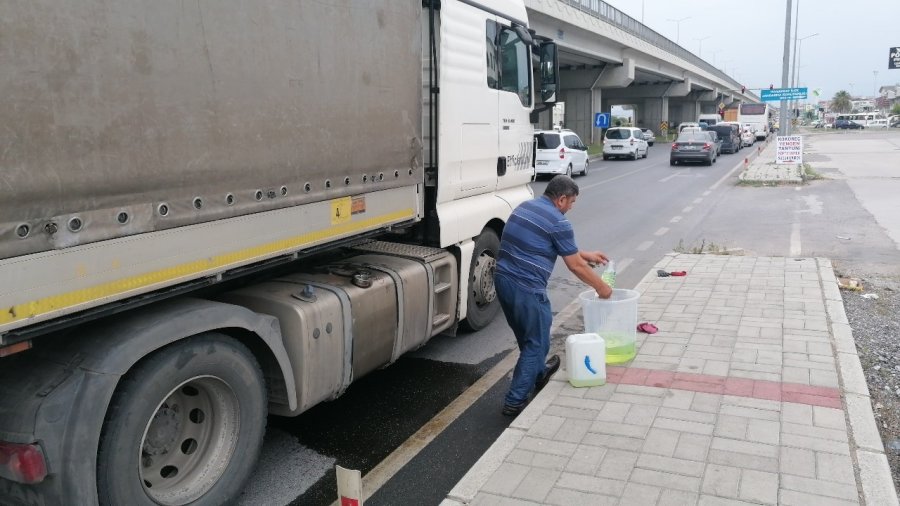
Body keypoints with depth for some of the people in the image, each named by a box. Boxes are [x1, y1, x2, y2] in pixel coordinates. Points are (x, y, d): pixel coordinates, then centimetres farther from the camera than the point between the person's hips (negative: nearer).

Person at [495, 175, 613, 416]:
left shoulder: (525, 206, 15)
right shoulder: (558, 222, -12)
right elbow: (576, 266, -5)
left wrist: (586, 254, 31)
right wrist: (601, 287, 10)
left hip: (502, 279, 9)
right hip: (527, 289, -9)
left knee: (527, 336, 28)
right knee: (536, 343, 7)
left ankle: (538, 374, 50)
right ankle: (515, 401, 11)